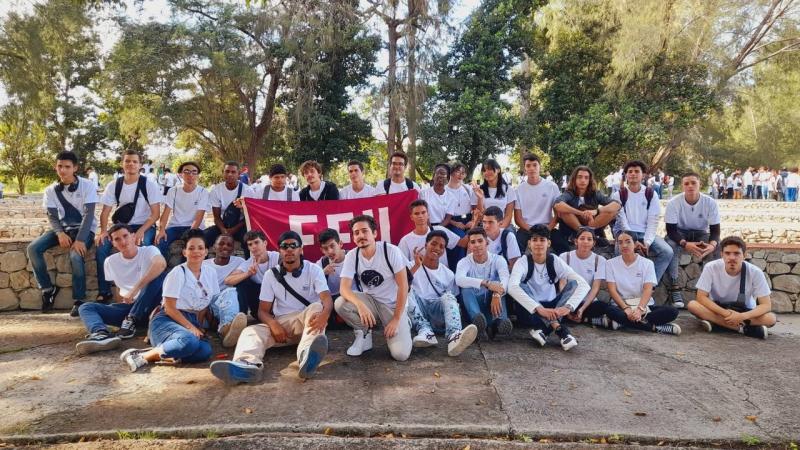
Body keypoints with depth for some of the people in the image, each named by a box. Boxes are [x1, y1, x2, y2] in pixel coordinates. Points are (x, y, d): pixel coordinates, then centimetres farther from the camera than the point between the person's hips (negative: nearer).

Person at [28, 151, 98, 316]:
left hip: (84, 229, -5)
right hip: (62, 228, 5)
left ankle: (79, 300, -17)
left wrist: (80, 239, -27)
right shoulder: (50, 190, 3)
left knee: (76, 255, -33)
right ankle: (48, 289, -1)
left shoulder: (88, 186, -9)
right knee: (33, 248, -19)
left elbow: (88, 214, -15)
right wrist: (60, 233, -23)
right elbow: (52, 216, -1)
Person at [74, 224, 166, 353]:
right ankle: (102, 334, -47)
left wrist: (134, 290, -33)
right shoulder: (110, 262, 9)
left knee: (159, 275, -29)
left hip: (147, 307, -4)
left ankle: (131, 320, -21)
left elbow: (161, 264, -29)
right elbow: (119, 288, 19)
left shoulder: (149, 251, -5)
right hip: (126, 307, 4)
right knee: (85, 308, -12)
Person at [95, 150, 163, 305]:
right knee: (101, 247, -22)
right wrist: (103, 231, -15)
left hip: (145, 226, -3)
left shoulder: (149, 185, -6)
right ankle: (104, 292, -11)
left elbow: (155, 213, -9)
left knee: (142, 247, -34)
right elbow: (105, 212, 5)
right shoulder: (113, 185, 4)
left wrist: (140, 232, -23)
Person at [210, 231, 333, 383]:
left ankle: (307, 358, -62)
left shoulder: (313, 270, 0)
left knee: (316, 307, -34)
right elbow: (263, 310, 4)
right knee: (251, 331, -24)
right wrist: (273, 324, -21)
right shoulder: (271, 274, 6)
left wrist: (324, 314, -41)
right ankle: (248, 364, -60)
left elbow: (327, 298, -15)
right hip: (281, 324, 2)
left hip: (308, 321, -2)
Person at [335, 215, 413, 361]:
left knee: (400, 354, -21)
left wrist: (396, 319, -18)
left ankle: (403, 324, 13)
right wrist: (360, 304, -40)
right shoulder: (351, 256, -9)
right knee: (340, 303, -28)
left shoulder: (391, 251, -17)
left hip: (393, 304, -3)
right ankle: (364, 333, 0)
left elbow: (403, 285, -15)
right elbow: (344, 287, -19)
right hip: (370, 301, 3)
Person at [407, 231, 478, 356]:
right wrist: (416, 266, -14)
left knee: (448, 296, -29)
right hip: (417, 313, -1)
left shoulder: (448, 274, 15)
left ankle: (454, 337, -56)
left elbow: (452, 300, 14)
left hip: (438, 315, 1)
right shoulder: (413, 266, 8)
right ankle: (425, 331, -37)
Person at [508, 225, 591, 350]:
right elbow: (512, 287, -34)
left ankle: (544, 329, -32)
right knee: (521, 287, -31)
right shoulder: (523, 262, -13)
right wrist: (539, 308, -46)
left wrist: (568, 307, -35)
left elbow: (584, 285, -17)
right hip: (531, 311, -2)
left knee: (573, 284, -19)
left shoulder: (555, 261, -7)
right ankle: (558, 327, -38)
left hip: (552, 308, 2)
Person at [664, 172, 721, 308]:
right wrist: (685, 243, -40)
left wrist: (712, 244, -37)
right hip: (679, 234, -1)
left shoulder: (710, 202, -16)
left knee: (717, 248, -29)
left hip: (701, 234, 2)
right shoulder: (674, 203, -20)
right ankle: (674, 287, -31)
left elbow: (715, 230, -14)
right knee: (671, 245, -35)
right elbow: (671, 230, -21)